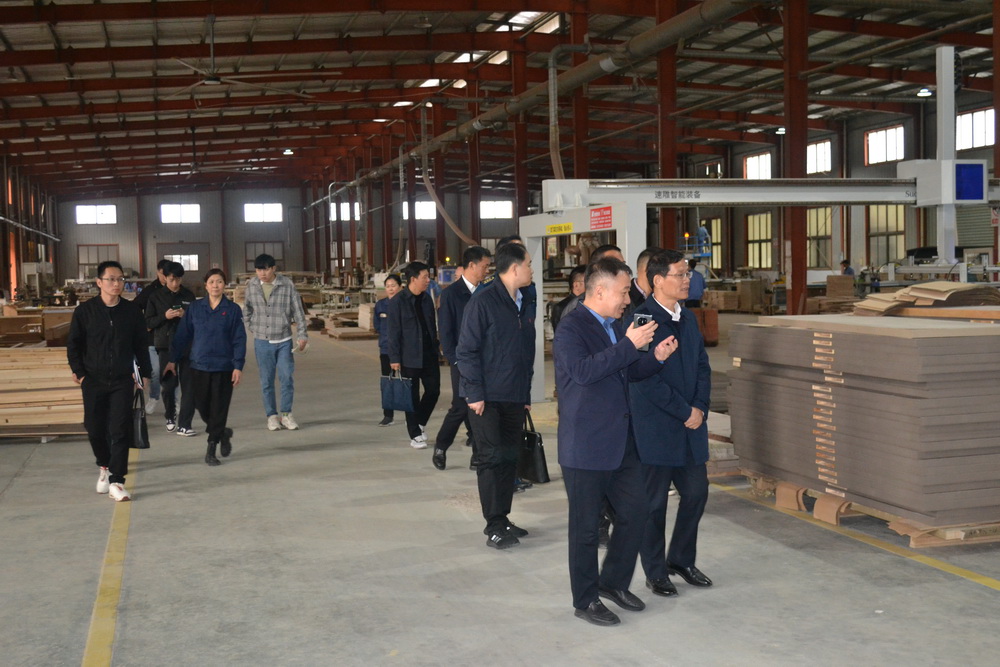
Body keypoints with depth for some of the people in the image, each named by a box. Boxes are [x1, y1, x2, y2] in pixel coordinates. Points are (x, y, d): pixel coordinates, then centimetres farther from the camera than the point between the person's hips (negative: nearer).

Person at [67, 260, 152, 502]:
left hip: (123, 381, 0)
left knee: (120, 431, -6)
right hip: (93, 381, 0)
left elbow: (141, 344, 7)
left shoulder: (132, 311, 0)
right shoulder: (85, 311, -3)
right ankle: (105, 466, 37)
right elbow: (73, 344, 2)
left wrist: (145, 373, 6)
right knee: (95, 429, 10)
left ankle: (116, 482, -4)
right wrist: (78, 371, -5)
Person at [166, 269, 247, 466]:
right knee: (203, 408, 7)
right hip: (199, 366, 2)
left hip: (223, 368, -2)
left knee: (219, 409, 1)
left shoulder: (233, 310, -2)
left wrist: (238, 366, -9)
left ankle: (211, 449, 11)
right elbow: (182, 335, 7)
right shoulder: (195, 308, 3)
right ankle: (223, 434, 33)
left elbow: (239, 340, -2)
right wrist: (173, 360, 4)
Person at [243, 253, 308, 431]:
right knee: (267, 381, 6)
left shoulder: (287, 285, -8)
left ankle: (286, 414, 12)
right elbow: (248, 308, 14)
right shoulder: (252, 286, -1)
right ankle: (272, 416, 17)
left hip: (284, 341, -1)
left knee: (287, 378, -3)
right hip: (262, 342, 1)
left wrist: (302, 335, -5)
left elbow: (298, 311, -4)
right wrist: (253, 327, 9)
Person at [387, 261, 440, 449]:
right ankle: (415, 435, 14)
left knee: (433, 390, 5)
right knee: (413, 396, 3)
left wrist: (435, 348, 12)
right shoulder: (398, 302, -8)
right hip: (409, 357, -5)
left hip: (429, 355, 5)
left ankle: (420, 423, 29)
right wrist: (394, 358, -11)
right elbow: (394, 332, -9)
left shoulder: (427, 299, 8)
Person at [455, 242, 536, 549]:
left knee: (509, 459, 10)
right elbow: (466, 350, -13)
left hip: (515, 397, 7)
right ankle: (494, 526, 4)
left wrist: (527, 393, 13)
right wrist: (475, 393, -15)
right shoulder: (484, 301, -12)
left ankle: (502, 520, 19)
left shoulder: (524, 304, 10)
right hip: (487, 398, -7)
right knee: (492, 459, -3)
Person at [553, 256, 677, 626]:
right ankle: (586, 600, 18)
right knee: (586, 526, 4)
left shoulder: (614, 327, 13)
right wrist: (629, 345, -29)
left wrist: (655, 357, 3)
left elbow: (629, 371, 23)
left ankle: (613, 581, 30)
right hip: (585, 447, -8)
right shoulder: (571, 328, -14)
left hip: (621, 443, 8)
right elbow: (583, 371, -30)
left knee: (635, 512, 12)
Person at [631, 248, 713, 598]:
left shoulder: (688, 318, 11)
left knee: (696, 492, 11)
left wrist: (699, 408, -2)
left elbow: (702, 366, 12)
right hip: (656, 428, -7)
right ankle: (655, 572, 18)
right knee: (654, 501, 4)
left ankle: (681, 559, 30)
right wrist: (684, 413, -14)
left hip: (691, 425, 7)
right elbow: (648, 379, -18)